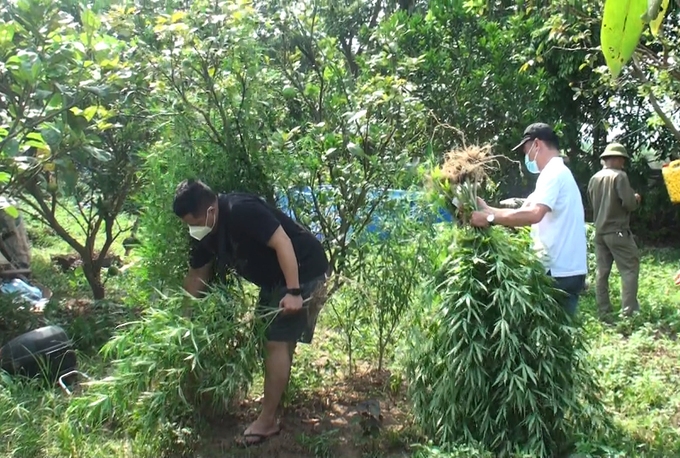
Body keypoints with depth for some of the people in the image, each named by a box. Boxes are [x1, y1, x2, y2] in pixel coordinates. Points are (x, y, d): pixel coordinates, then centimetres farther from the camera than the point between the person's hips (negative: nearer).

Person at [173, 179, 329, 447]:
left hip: (302, 272, -9)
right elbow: (197, 275, 10)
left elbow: (282, 243, -30)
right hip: (273, 277, 9)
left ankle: (267, 421, 1)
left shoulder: (242, 211, -28)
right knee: (269, 337, 16)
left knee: (277, 342, -8)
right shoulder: (205, 233, 0)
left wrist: (293, 292, -31)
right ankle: (278, 393, 34)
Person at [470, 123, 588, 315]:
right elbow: (526, 210, 17)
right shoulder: (558, 173, 19)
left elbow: (533, 214, -30)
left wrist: (490, 218, -24)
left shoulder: (553, 173, -14)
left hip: (559, 271, -10)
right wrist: (487, 209, 12)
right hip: (565, 269, 10)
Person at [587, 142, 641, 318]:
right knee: (630, 269, 1)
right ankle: (629, 311, -2)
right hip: (618, 231, -7)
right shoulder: (619, 176, -12)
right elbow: (629, 203, -17)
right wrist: (636, 199, 3)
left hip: (599, 231, 7)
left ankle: (604, 311, 12)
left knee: (602, 271, 9)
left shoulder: (594, 179, 9)